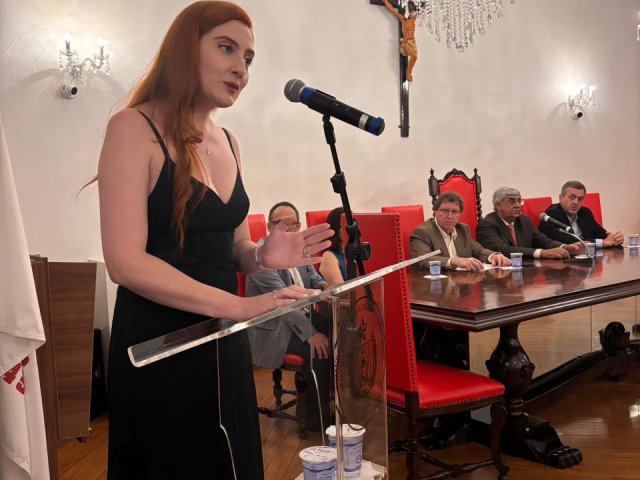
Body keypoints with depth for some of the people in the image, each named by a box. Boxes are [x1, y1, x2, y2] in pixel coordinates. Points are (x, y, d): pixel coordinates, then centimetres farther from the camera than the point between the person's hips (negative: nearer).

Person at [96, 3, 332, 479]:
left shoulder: (228, 142, 9)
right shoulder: (135, 128, -12)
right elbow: (126, 262, -21)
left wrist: (264, 255, -8)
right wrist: (240, 306, -26)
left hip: (224, 342, 7)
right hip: (158, 344, -7)